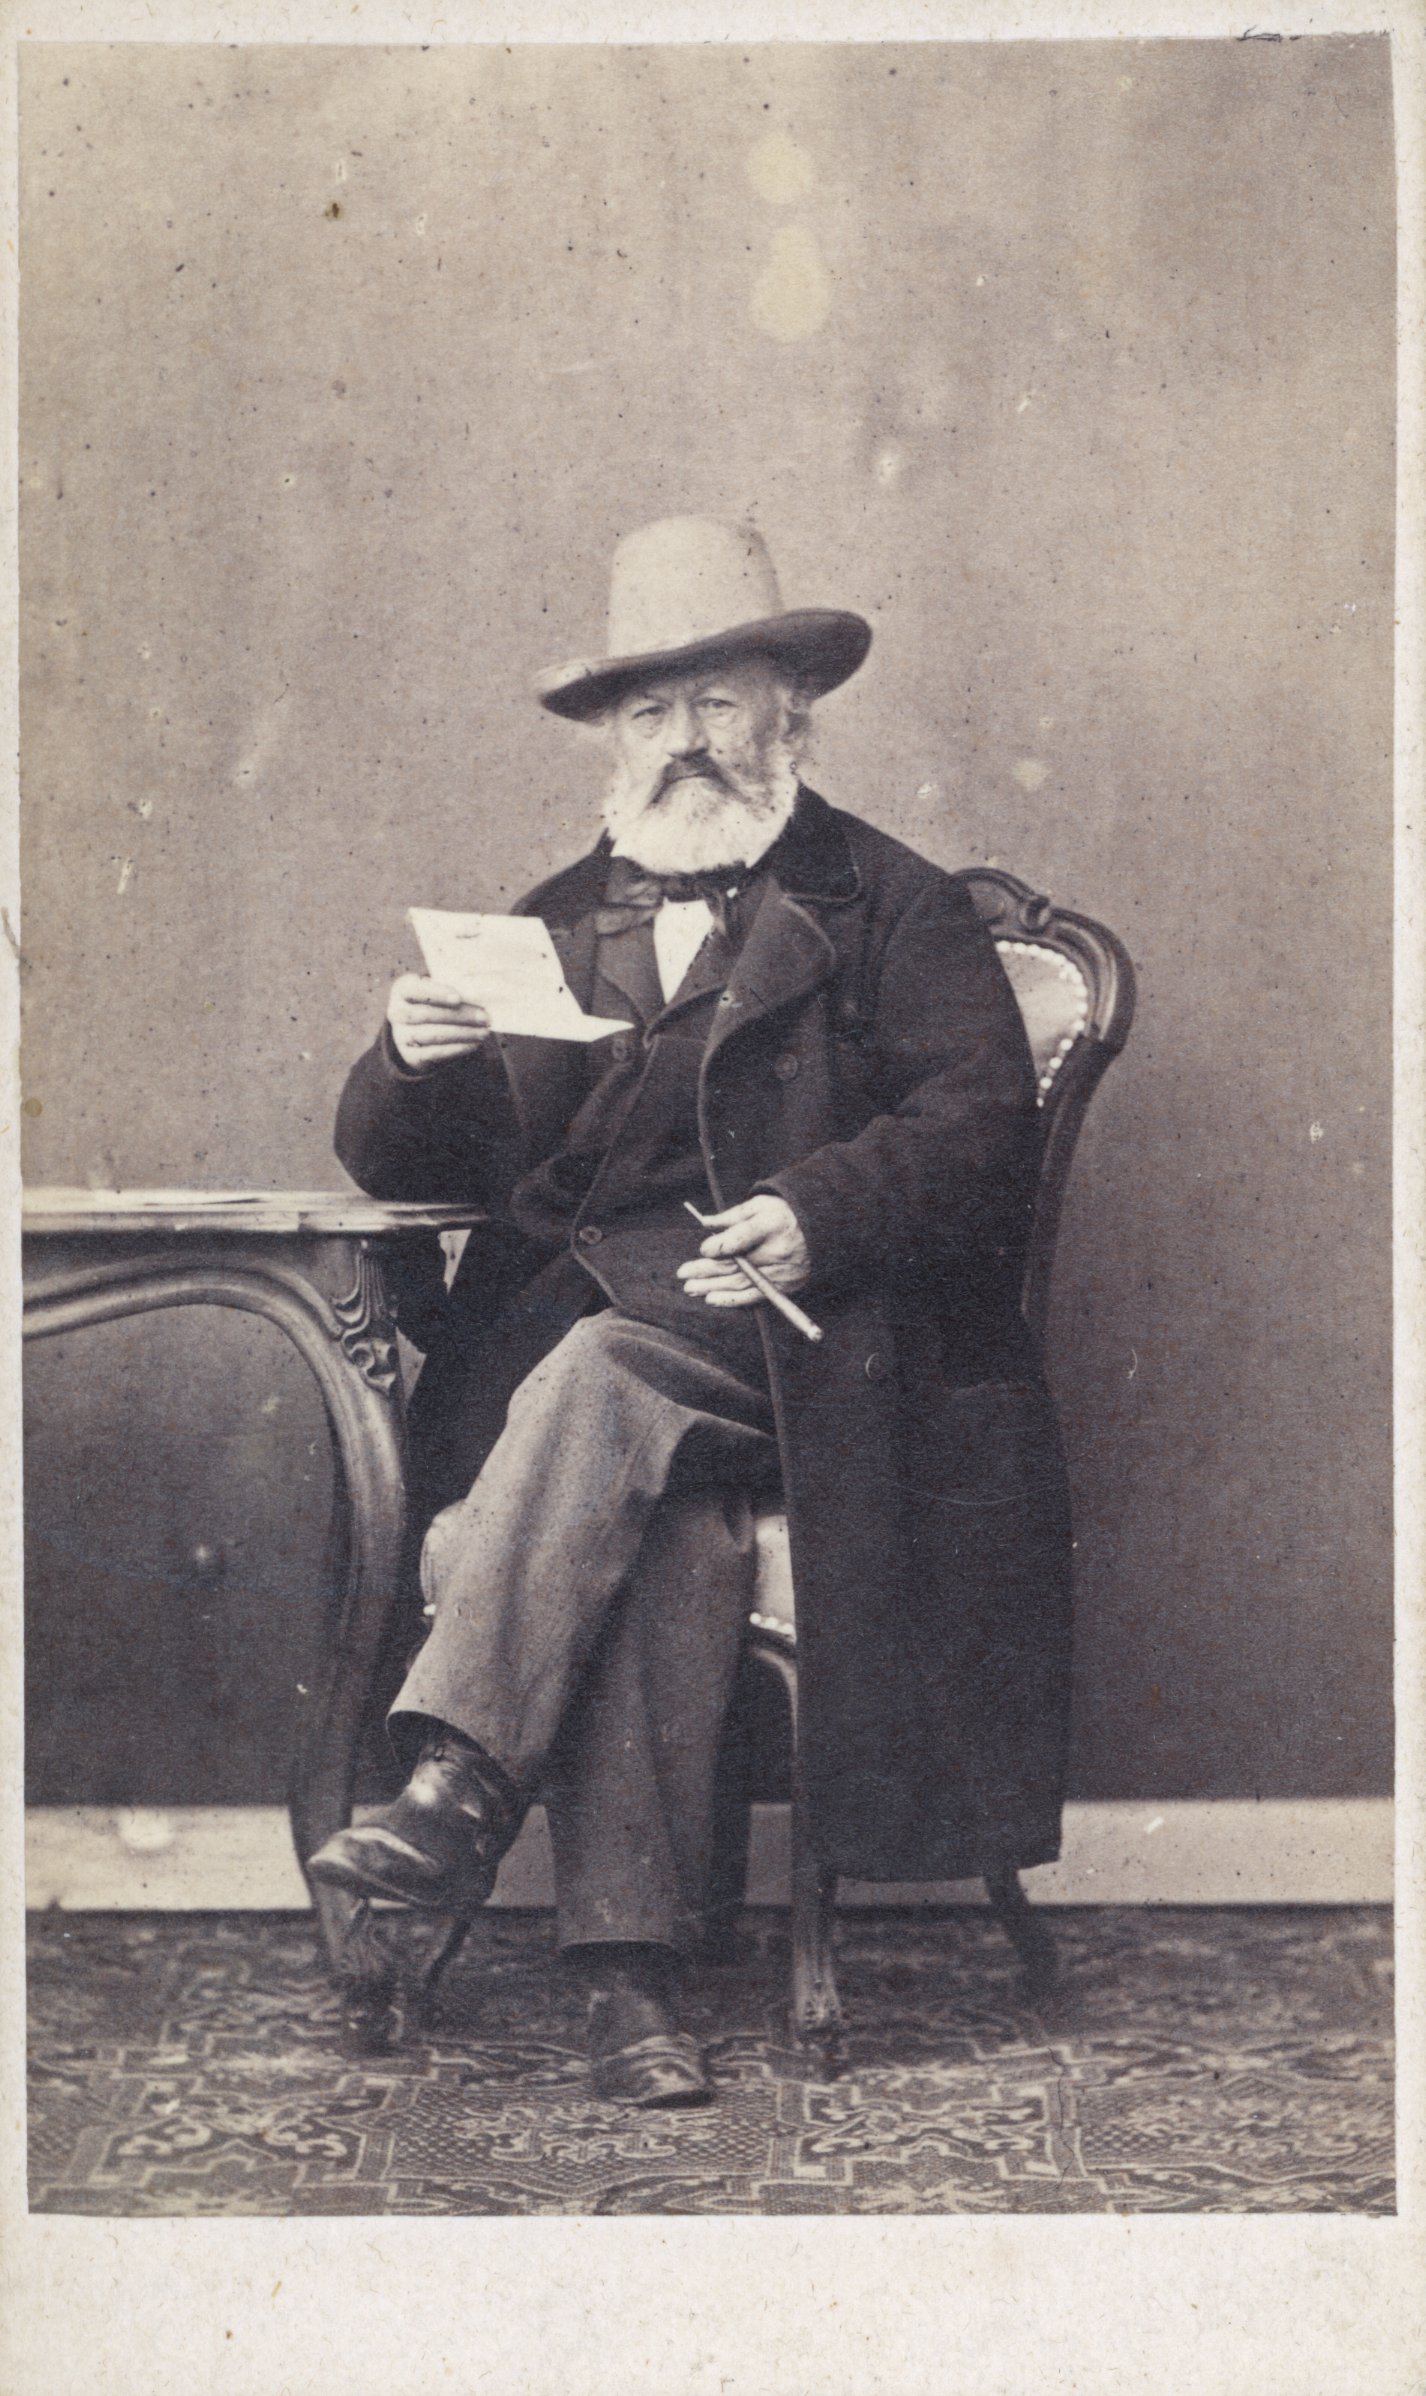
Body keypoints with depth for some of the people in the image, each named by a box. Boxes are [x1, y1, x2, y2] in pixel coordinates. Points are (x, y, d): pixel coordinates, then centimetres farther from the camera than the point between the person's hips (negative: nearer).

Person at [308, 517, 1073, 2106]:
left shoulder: (889, 906, 12)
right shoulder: (552, 930, 22)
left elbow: (985, 1126, -1)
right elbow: (410, 1167, 18)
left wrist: (819, 1213, -20)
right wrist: (415, 1067, -7)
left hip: (800, 1333, -2)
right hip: (580, 1319, 3)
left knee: (606, 1375, -34)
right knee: (665, 1522, -30)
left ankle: (456, 1781, -37)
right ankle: (629, 1973, -34)